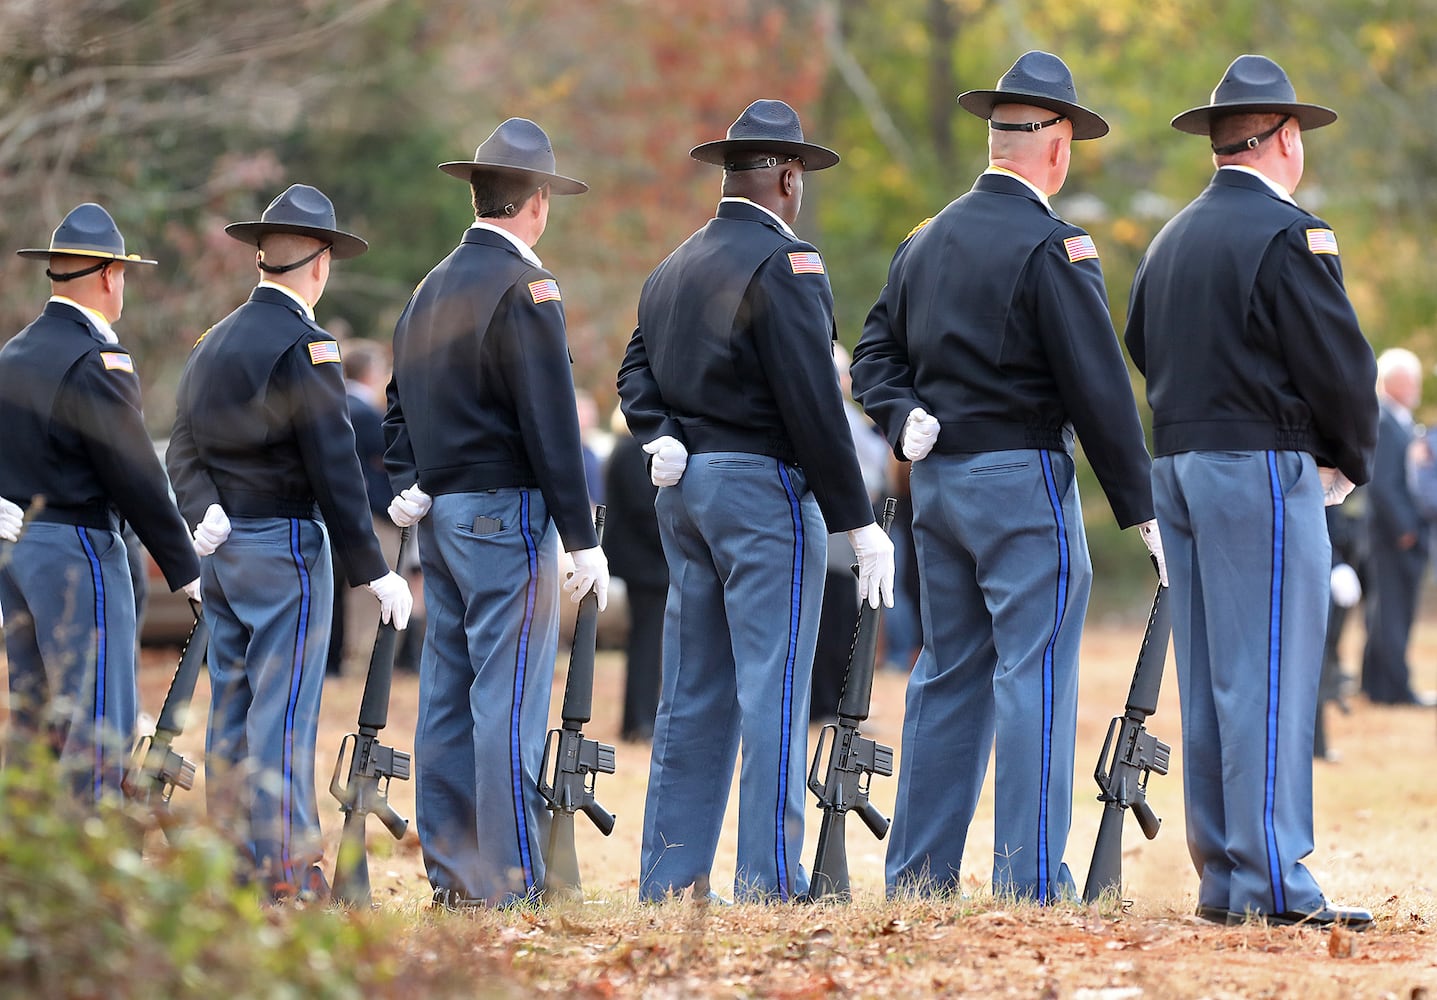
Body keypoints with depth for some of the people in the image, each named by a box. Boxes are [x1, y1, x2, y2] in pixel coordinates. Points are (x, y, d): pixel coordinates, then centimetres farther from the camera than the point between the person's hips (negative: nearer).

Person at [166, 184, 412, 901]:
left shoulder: (212, 343, 13)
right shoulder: (304, 346, -12)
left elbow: (183, 449, 9)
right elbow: (334, 468, -15)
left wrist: (206, 509, -6)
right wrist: (374, 571, -11)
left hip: (222, 547, 8)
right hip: (285, 545, -8)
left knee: (232, 708, 9)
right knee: (283, 711, -7)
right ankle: (287, 873, -8)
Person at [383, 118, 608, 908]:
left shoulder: (430, 289, 15)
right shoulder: (523, 287, -11)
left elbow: (399, 407, 16)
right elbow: (550, 425, -15)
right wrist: (581, 541, -14)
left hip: (441, 516, 8)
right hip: (505, 514, -8)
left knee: (448, 694, 9)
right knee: (510, 699, -8)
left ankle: (451, 874, 11)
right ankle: (509, 884, -10)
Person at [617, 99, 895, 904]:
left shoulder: (672, 270, 16)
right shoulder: (785, 263, -11)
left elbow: (637, 374, 10)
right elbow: (813, 404, -15)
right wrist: (860, 523, -13)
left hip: (686, 492, 8)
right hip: (763, 486, -8)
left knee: (692, 694, 10)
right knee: (774, 690, -7)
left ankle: (670, 878, 10)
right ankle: (771, 883, -10)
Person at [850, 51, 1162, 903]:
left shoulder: (926, 241, 11)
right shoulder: (1050, 246, -12)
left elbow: (876, 353, 13)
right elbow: (1099, 386, -13)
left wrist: (907, 418, 0)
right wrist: (1141, 509, -9)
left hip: (939, 480, 7)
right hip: (1022, 480, -7)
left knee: (949, 672, 13)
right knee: (1035, 674, -6)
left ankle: (917, 872, 15)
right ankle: (1033, 881, -8)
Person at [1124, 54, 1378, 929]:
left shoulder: (1171, 241, 14)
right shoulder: (1288, 235, -10)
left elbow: (1143, 350, 18)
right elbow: (1342, 365, -13)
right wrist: (1350, 461, 4)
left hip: (1178, 465, 8)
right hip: (1264, 469, -8)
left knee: (1209, 683, 10)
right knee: (1271, 679, -8)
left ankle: (1221, 877, 12)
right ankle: (1274, 882, -11)